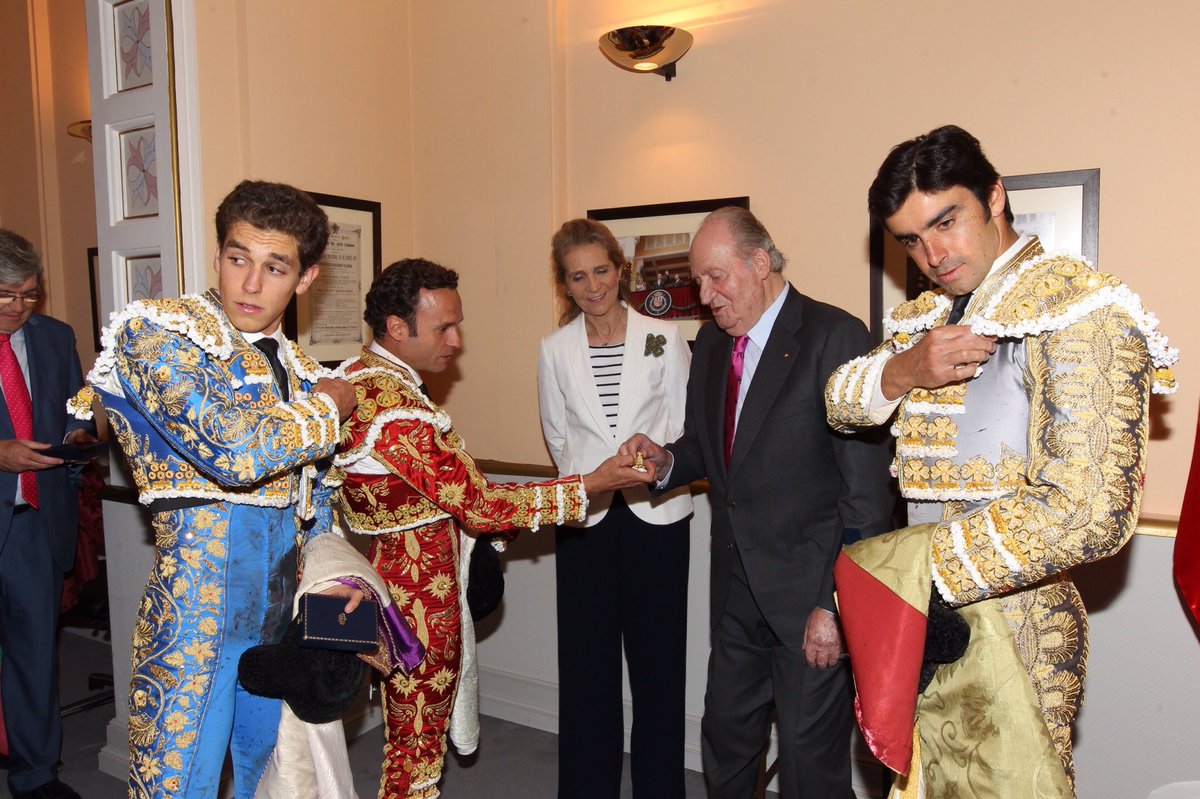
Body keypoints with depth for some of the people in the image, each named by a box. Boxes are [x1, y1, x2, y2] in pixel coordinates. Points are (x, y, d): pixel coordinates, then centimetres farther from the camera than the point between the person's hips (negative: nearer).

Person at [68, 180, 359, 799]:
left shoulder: (301, 374, 11)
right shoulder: (159, 332, -9)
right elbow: (235, 450, -25)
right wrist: (329, 409, -9)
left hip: (280, 608, 7)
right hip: (198, 598, -6)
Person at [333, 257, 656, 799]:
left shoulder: (361, 378, 6)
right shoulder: (393, 404, -27)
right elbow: (477, 504, -26)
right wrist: (592, 485, -22)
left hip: (395, 571, 10)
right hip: (420, 596, -10)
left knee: (412, 737, 22)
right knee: (416, 747, 8)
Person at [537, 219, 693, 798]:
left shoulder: (665, 339, -1)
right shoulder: (554, 349, 5)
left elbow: (684, 429, 3)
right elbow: (557, 436, 11)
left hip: (656, 513, -1)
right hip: (585, 518, 2)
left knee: (657, 656, 7)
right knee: (586, 658, 9)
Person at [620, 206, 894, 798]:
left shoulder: (835, 336, -14)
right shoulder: (710, 342, 9)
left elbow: (866, 486, -16)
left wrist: (837, 602, -18)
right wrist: (665, 461, -3)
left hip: (810, 588, -6)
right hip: (737, 587, 7)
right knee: (724, 744, 18)